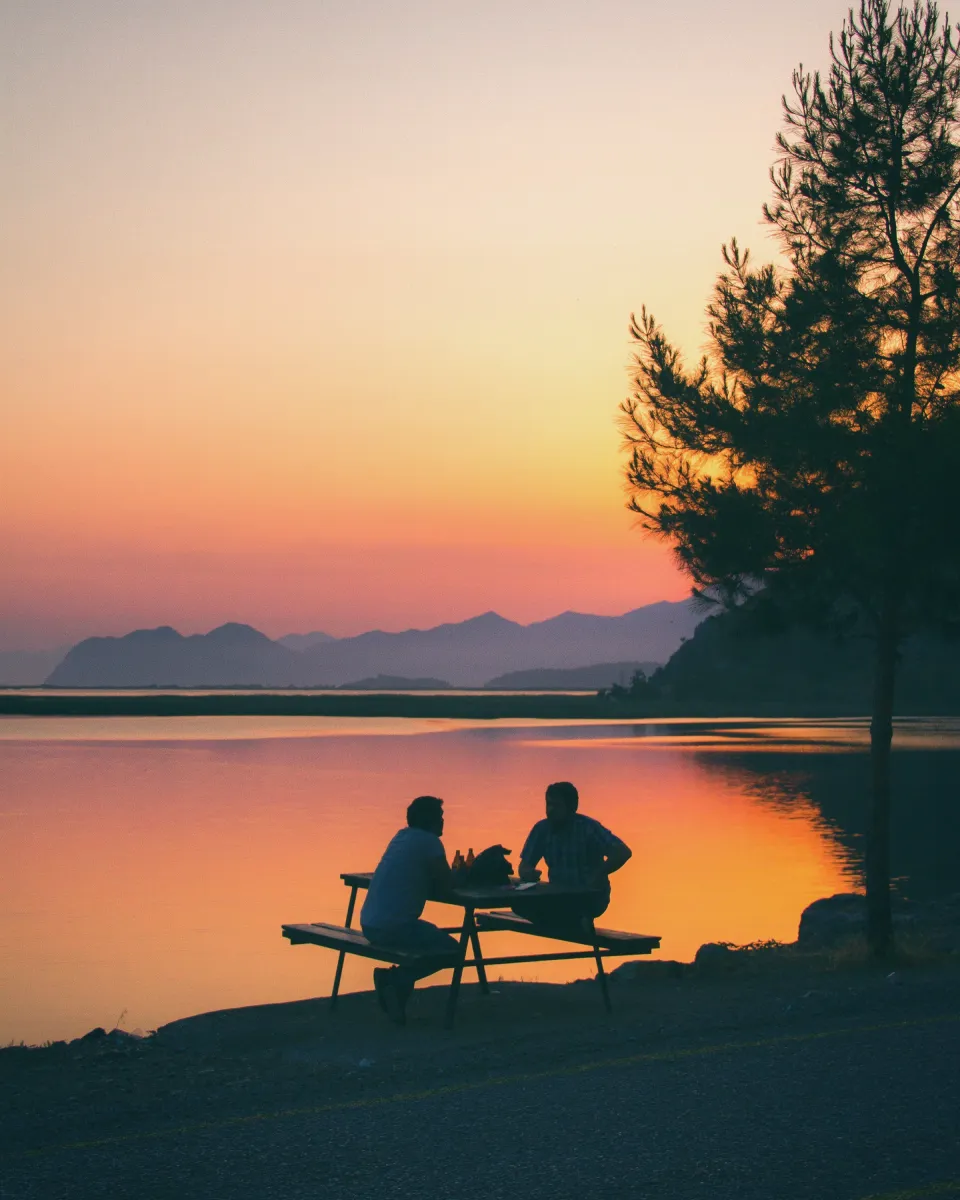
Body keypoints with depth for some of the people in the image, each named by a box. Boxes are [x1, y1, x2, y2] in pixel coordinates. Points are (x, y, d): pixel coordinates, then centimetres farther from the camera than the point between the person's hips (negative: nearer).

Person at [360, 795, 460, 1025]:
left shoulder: (401, 836, 16)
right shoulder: (429, 842, -8)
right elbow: (442, 887, -4)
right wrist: (458, 876, 16)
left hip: (369, 924, 8)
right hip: (393, 926, -8)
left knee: (434, 936, 28)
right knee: (452, 950, 7)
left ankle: (394, 979, 8)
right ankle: (398, 978, -8)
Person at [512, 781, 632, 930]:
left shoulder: (588, 827, -12)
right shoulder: (541, 829, 2)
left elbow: (623, 852, -20)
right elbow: (523, 867, 4)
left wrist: (598, 875, -31)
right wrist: (529, 873, -21)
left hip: (590, 896, -6)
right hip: (558, 895, 6)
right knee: (519, 901, -20)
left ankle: (581, 922, -6)